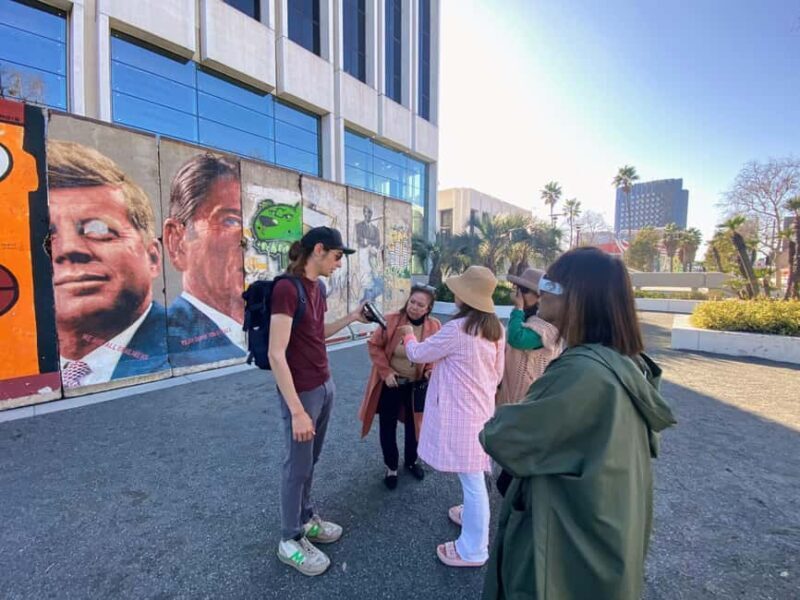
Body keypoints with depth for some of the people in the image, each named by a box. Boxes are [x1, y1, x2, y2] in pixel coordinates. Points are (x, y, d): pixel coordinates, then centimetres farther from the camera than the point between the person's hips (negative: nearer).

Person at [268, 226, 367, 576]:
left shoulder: (316, 286, 5)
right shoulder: (286, 288, -22)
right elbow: (276, 355, -24)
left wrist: (352, 318, 11)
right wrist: (297, 411, -23)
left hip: (325, 386, 8)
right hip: (302, 393, -8)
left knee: (311, 460, 21)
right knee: (298, 465, 9)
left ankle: (306, 519, 41)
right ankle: (290, 540, 30)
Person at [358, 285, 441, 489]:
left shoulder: (434, 326, -13)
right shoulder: (391, 320, -19)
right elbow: (374, 346, -10)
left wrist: (431, 371, -15)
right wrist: (385, 371, -17)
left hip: (417, 384, 2)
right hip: (391, 383, -2)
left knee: (414, 424, 20)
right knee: (388, 426, 10)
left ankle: (411, 460, 46)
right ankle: (391, 467, 33)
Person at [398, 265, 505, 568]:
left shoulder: (457, 329, -23)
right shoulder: (495, 328, 1)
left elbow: (419, 353, -10)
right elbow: (497, 373, 10)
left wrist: (408, 335, 10)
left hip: (460, 411, -8)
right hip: (480, 407, 8)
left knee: (471, 478, 5)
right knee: (474, 476, 26)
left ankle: (473, 550, 22)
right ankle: (473, 516, 47)